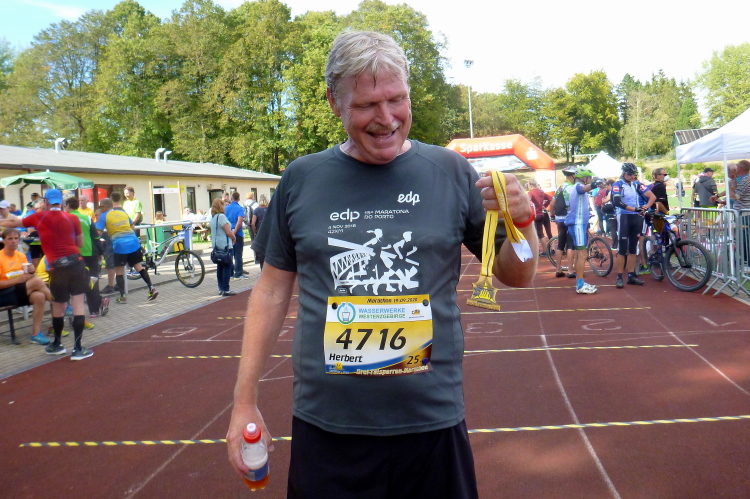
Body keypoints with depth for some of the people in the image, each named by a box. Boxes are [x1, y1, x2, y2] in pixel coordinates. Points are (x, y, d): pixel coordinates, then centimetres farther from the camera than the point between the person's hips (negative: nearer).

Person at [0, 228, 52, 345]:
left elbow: (28, 278, 13)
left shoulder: (21, 255, 10)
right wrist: (18, 280, -25)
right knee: (37, 281, -28)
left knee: (39, 296, -28)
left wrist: (31, 272, -9)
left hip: (20, 293, 6)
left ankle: (36, 333, -23)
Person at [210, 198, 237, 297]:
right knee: (227, 267, -4)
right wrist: (234, 238, 1)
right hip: (225, 245, -9)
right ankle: (226, 290, -5)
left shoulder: (213, 217, 13)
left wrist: (232, 233, 11)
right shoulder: (221, 216, -15)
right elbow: (228, 232, -17)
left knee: (220, 267, 12)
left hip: (216, 245, 9)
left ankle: (221, 289, 16)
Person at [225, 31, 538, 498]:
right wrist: (244, 401, 4)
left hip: (432, 422, 0)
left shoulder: (450, 172, -2)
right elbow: (273, 290, 5)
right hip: (325, 425, 1)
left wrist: (523, 221, -17)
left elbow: (516, 276, 4)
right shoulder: (301, 179, -1)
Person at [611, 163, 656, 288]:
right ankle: (619, 277, -1)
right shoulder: (617, 185, -5)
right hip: (624, 217, -5)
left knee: (633, 248, 9)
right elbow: (617, 202, -20)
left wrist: (647, 206, -15)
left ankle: (631, 275, 15)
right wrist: (635, 209, -28)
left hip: (637, 218, 5)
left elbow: (652, 196, 5)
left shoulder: (637, 185, 8)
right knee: (622, 248, -5)